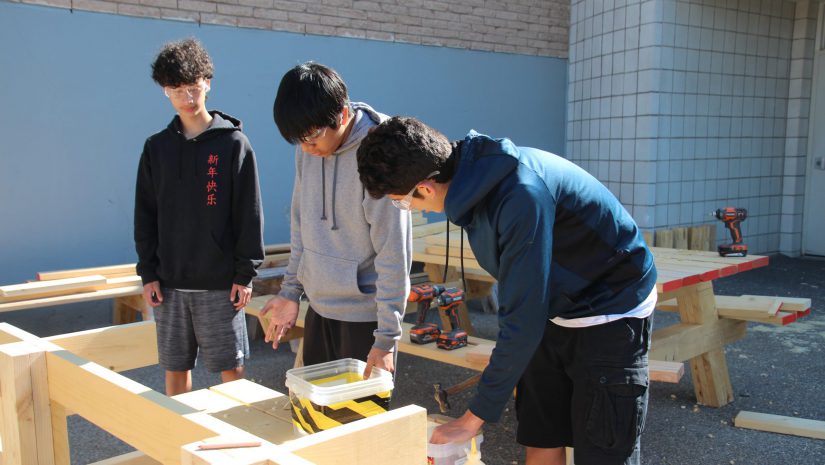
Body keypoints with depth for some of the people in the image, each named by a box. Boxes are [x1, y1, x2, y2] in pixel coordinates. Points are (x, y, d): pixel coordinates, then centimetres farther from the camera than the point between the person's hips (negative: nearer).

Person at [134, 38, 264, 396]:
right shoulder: (157, 147, 6)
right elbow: (145, 215, 9)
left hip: (220, 282, -3)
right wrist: (148, 273, 3)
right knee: (175, 367, 12)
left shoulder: (233, 143, -4)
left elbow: (249, 213, -5)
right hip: (170, 282, 4)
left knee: (231, 367, 4)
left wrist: (245, 273, -8)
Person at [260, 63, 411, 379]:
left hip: (365, 314, -6)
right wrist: (290, 291, 12)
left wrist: (387, 336, -17)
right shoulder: (308, 149, 0)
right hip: (319, 306, 7)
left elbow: (394, 253, -19)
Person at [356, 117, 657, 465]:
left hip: (612, 315, -8)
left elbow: (523, 320, -29)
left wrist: (476, 416, -20)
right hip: (555, 309, 8)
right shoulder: (475, 179, -7)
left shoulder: (522, 197, -34)